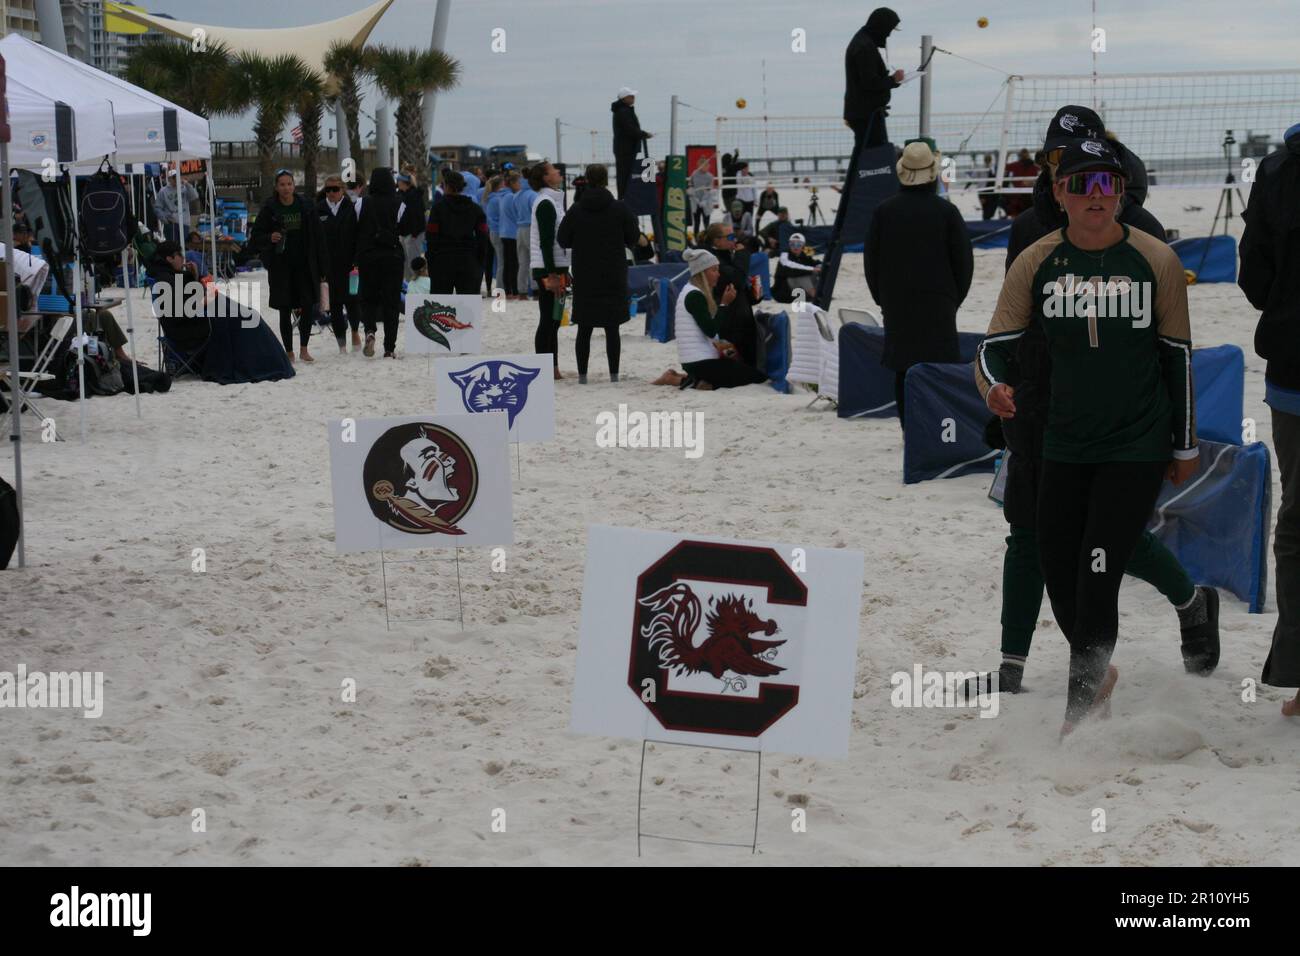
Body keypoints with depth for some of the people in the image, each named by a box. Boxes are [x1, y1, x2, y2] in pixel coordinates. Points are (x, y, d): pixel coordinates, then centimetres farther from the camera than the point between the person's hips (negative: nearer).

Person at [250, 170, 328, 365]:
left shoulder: (305, 207, 2)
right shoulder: (269, 209, -1)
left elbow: (318, 238, 3)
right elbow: (256, 237, 3)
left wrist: (322, 268, 0)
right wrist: (269, 238, -20)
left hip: (304, 266, 1)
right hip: (281, 267, -1)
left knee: (307, 307, -6)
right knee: (285, 311, 3)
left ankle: (303, 349, 9)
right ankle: (289, 352, 12)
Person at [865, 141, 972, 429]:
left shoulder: (884, 211, 0)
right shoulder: (946, 211, -4)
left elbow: (871, 260, 7)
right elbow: (964, 262, 1)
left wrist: (882, 299, 16)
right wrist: (955, 299, 13)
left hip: (896, 305, 2)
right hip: (938, 303, -2)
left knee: (903, 369, 6)